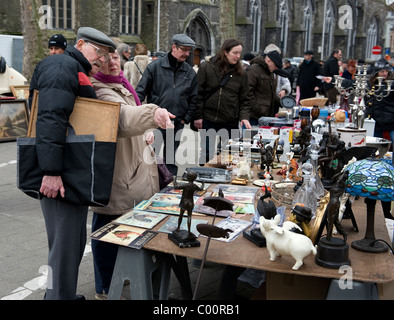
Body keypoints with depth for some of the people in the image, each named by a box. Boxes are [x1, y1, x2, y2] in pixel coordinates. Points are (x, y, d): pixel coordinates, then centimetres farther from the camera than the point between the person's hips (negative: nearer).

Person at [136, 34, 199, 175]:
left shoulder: (190, 72, 8)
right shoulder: (155, 66, -1)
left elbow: (193, 99, 13)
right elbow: (140, 91, -1)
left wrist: (186, 119, 5)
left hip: (177, 123, 3)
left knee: (171, 160, 12)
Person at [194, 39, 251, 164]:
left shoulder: (241, 73, 8)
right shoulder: (206, 68, -1)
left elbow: (244, 99, 8)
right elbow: (198, 94, -1)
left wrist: (244, 117, -8)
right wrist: (198, 116, -6)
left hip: (231, 122, 2)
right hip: (208, 121, -2)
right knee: (207, 154, 4)